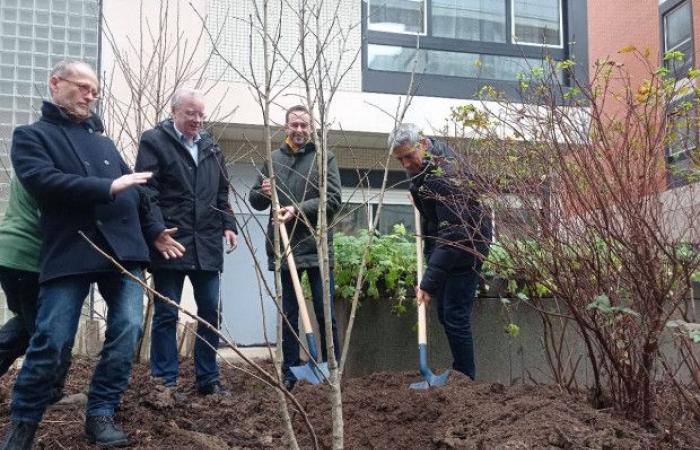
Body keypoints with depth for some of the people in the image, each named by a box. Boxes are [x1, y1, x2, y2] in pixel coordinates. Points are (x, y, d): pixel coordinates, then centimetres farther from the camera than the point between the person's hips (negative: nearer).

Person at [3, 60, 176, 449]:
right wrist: (108, 187, -14)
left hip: (124, 248, 5)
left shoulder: (102, 139, 24)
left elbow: (133, 191, 27)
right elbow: (42, 181, -12)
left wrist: (154, 233, 23)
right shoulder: (32, 135, 8)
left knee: (128, 330, -5)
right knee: (52, 341, -5)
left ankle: (101, 412, 9)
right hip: (70, 252, -5)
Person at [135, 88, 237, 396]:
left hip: (207, 244, 6)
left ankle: (208, 379, 19)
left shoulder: (210, 146, 17)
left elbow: (222, 192, 20)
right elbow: (147, 190, -10)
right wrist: (157, 229, -20)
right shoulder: (154, 141, -2)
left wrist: (228, 225, 8)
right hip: (170, 242, -5)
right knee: (166, 315, 3)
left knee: (211, 312, 8)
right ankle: (165, 381, 12)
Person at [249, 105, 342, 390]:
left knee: (325, 313, 4)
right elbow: (255, 201, 14)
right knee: (288, 314, 10)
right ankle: (289, 374, 19)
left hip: (317, 248, -3)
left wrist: (298, 210, -18)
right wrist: (263, 193, -9)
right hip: (283, 249, 3)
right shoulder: (273, 159, 11)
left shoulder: (324, 158, 2)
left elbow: (333, 199, -7)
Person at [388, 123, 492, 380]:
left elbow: (452, 235, -34)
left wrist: (429, 282, -36)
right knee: (444, 314, 12)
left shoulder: (444, 178, -30)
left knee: (455, 317, -10)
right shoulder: (435, 153, 0)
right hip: (442, 245, 10)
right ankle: (459, 374, 21)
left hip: (464, 246, -10)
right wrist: (419, 196, 14)